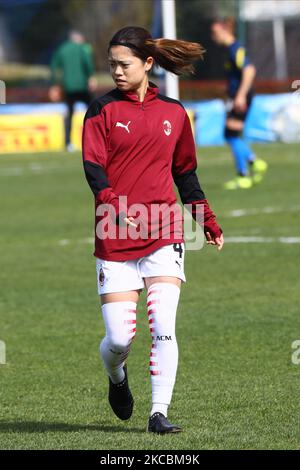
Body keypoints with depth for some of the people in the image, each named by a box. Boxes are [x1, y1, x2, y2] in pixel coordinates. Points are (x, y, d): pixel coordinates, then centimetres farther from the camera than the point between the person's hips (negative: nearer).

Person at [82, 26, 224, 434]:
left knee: (163, 327, -13)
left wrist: (209, 222, 19)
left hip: (164, 233, 1)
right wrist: (112, 203, -28)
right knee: (119, 339, -3)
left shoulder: (174, 113, 9)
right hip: (115, 239, -1)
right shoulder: (103, 110, 1)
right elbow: (92, 166, -10)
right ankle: (117, 378, 31)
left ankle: (159, 413, -6)